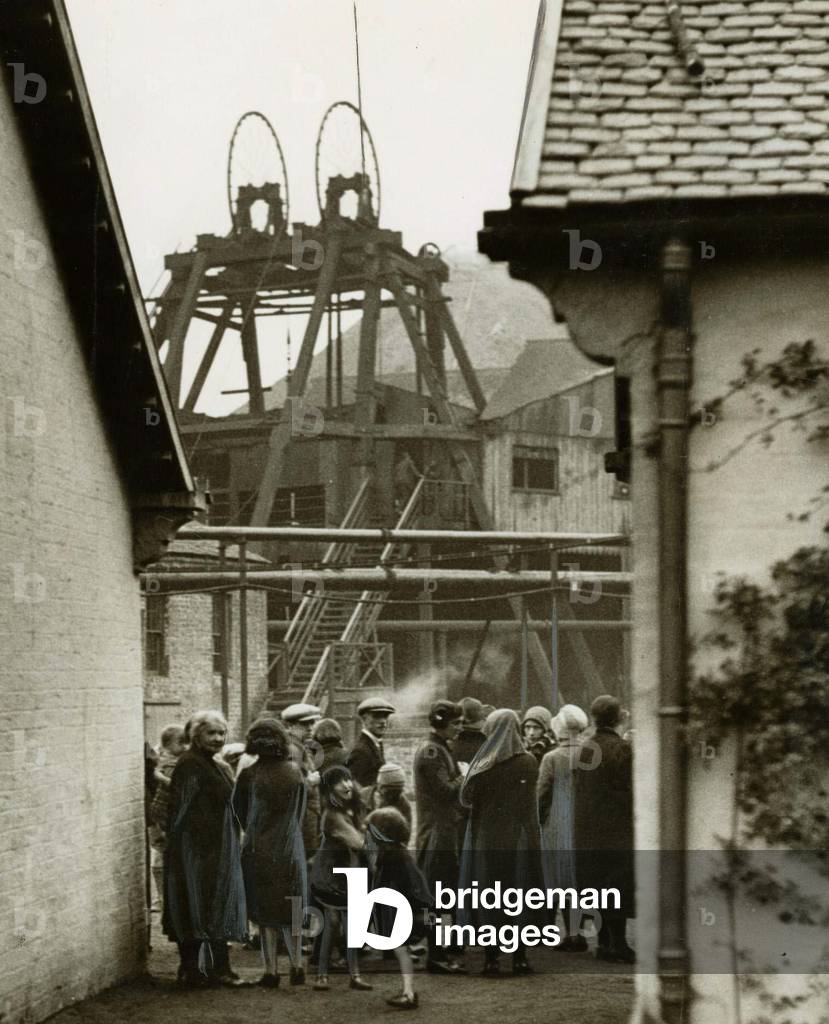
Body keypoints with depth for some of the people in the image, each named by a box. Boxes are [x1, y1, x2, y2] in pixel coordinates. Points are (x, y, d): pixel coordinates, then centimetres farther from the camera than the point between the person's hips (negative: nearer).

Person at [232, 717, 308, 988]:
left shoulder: (248, 775, -9)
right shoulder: (294, 772, -2)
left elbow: (239, 813, 3)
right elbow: (300, 812, 8)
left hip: (258, 851, -2)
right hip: (291, 849, 2)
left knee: (266, 914, 5)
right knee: (290, 909, 14)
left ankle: (270, 971, 5)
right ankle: (297, 965, 8)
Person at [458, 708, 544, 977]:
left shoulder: (483, 764, -9)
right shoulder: (529, 762, -3)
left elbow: (465, 798, -4)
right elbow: (530, 800, 8)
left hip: (487, 836, -1)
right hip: (521, 837, 1)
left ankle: (491, 959, 3)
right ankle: (520, 957, 8)